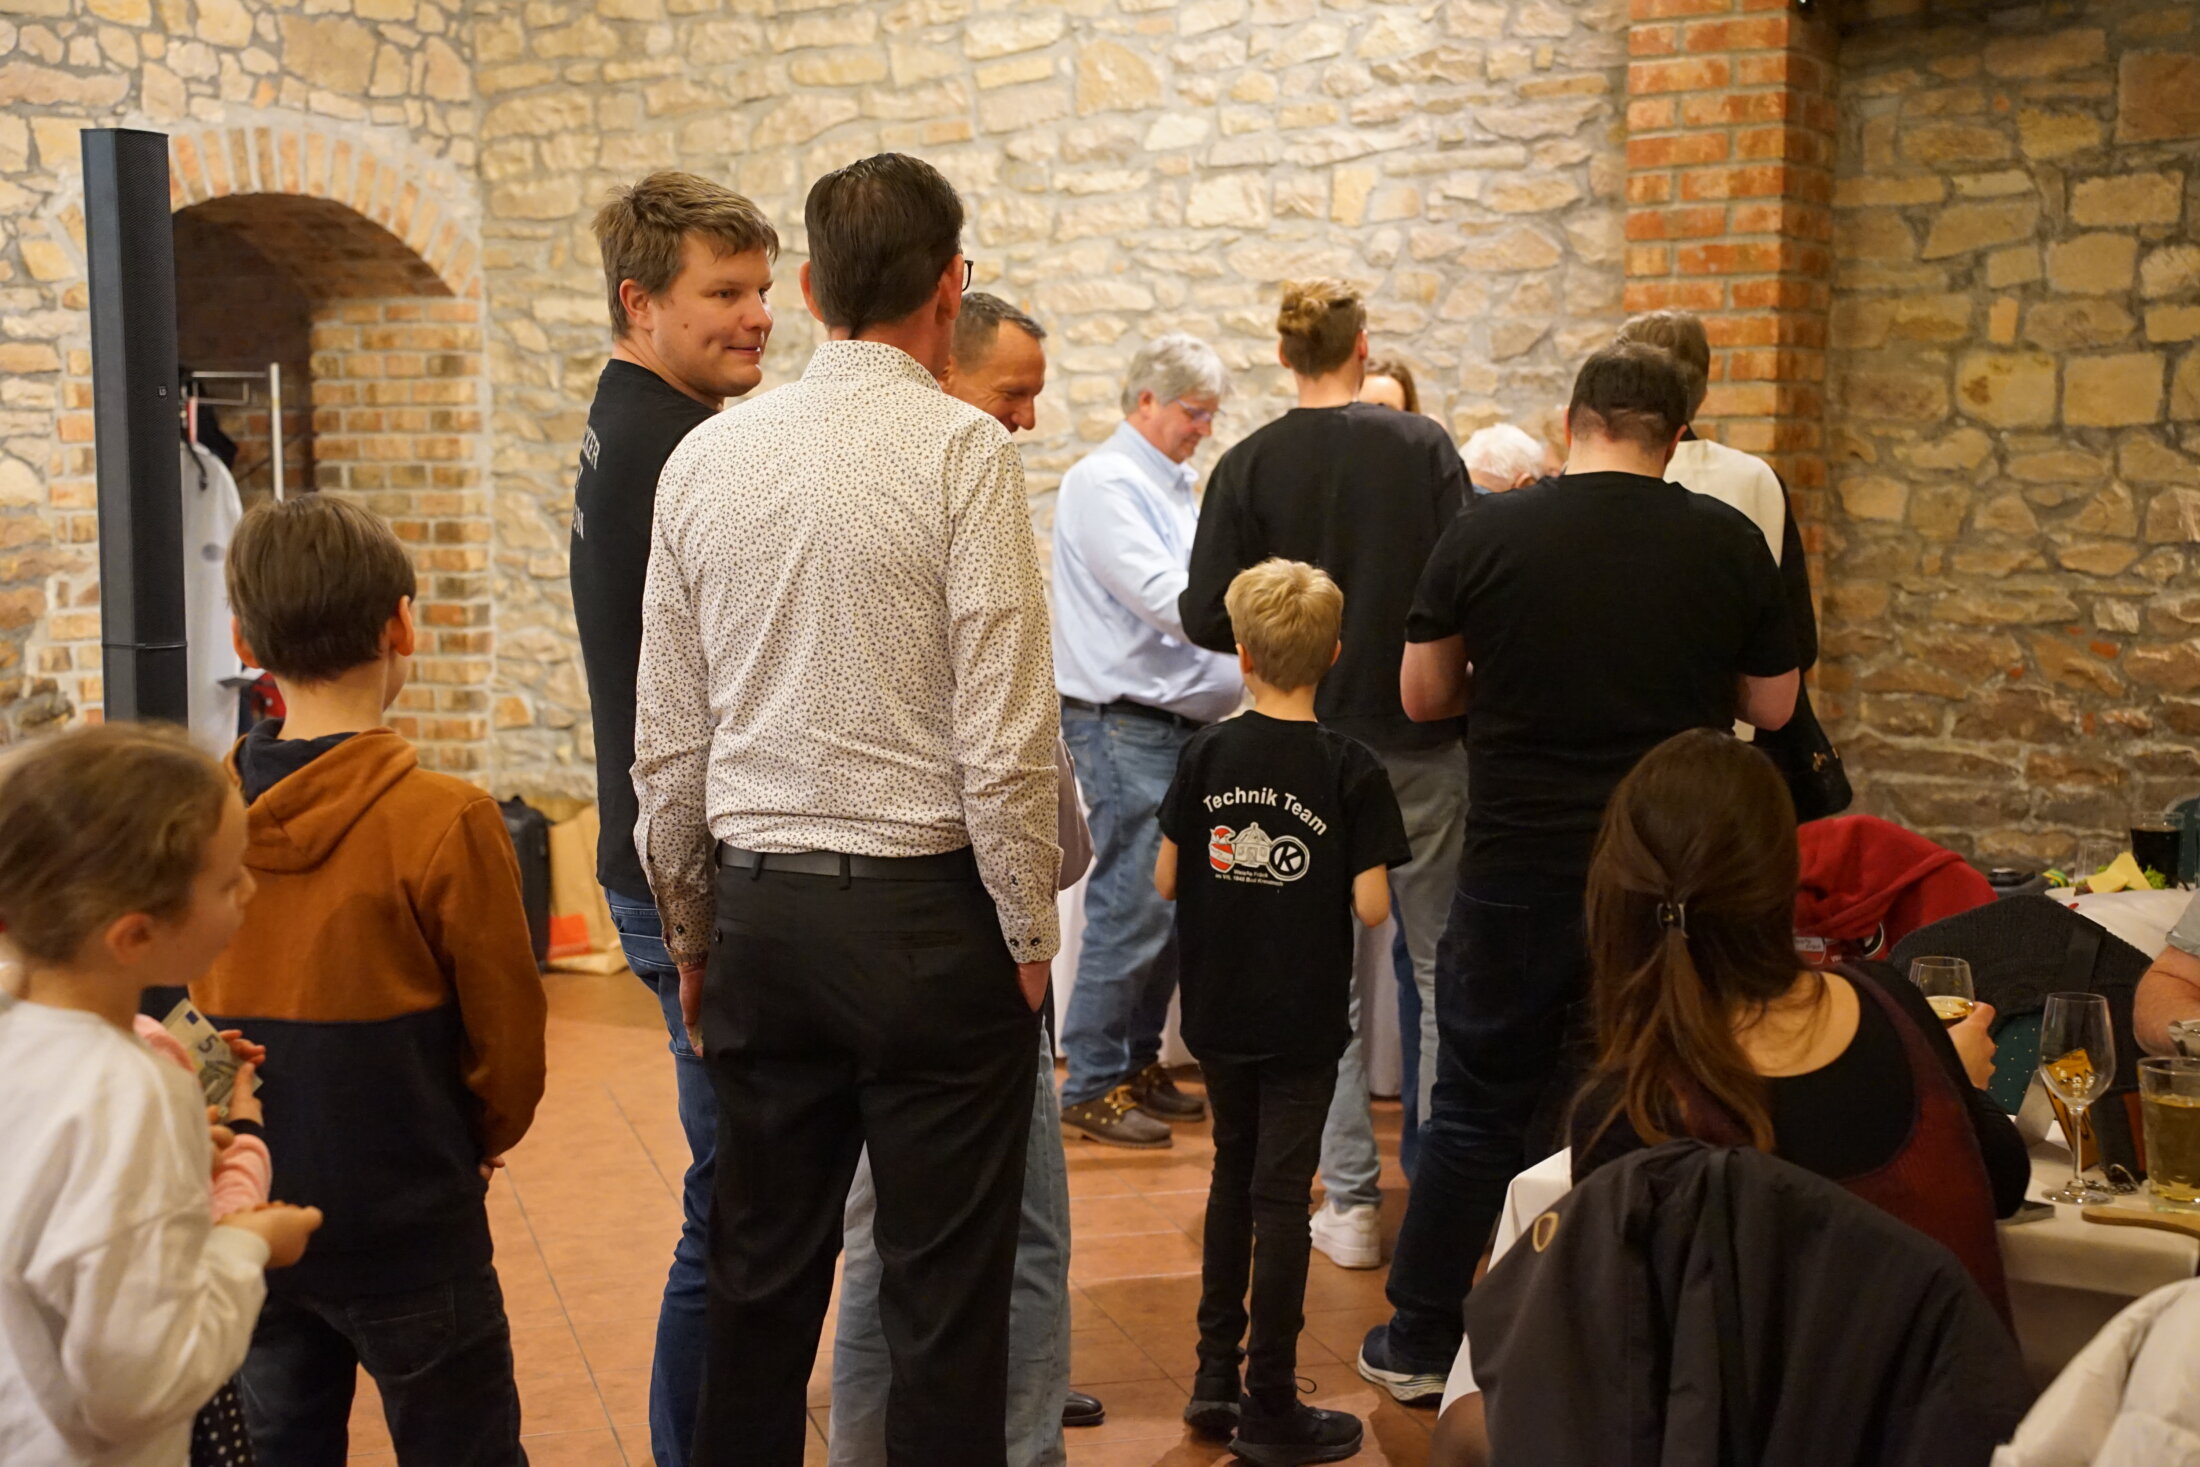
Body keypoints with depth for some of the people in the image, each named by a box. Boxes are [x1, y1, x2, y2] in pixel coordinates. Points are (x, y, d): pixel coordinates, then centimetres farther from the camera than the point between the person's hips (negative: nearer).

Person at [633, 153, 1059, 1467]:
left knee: (762, 1278, 15)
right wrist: (1029, 938, -2)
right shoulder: (964, 450, -10)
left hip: (759, 913, 5)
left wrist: (692, 930, 19)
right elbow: (1003, 741, -14)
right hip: (929, 912, -5)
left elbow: (669, 743, 8)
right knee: (946, 1297, 5)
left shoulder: (705, 457, 5)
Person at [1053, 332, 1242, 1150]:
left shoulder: (1173, 488, 18)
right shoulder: (1105, 484, -11)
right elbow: (1166, 599, -19)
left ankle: (1139, 1066, 23)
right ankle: (1092, 1089, 2)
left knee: (1169, 905, 12)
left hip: (1177, 717, 9)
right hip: (1126, 722, -9)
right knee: (1133, 907, -7)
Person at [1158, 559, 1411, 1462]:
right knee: (1280, 1195, 4)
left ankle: (1215, 1377, 26)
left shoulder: (1208, 754, -5)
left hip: (1217, 1012, 3)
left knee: (1234, 1173, 20)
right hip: (1302, 1019, -3)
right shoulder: (1350, 770, -12)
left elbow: (1165, 882, -2)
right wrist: (1324, 884, 5)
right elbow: (1370, 906, -15)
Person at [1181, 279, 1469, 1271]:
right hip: (1421, 744, 0)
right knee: (1443, 969, 11)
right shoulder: (1423, 447, -6)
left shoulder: (1247, 467, -5)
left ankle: (1351, 1202, 11)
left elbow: (1208, 620, -8)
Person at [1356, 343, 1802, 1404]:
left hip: (1516, 870, 0)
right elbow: (1772, 706, 7)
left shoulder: (1486, 532, -7)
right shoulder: (1729, 544, -4)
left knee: (1477, 1110, 12)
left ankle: (1419, 1342, 22)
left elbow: (1422, 695, 2)